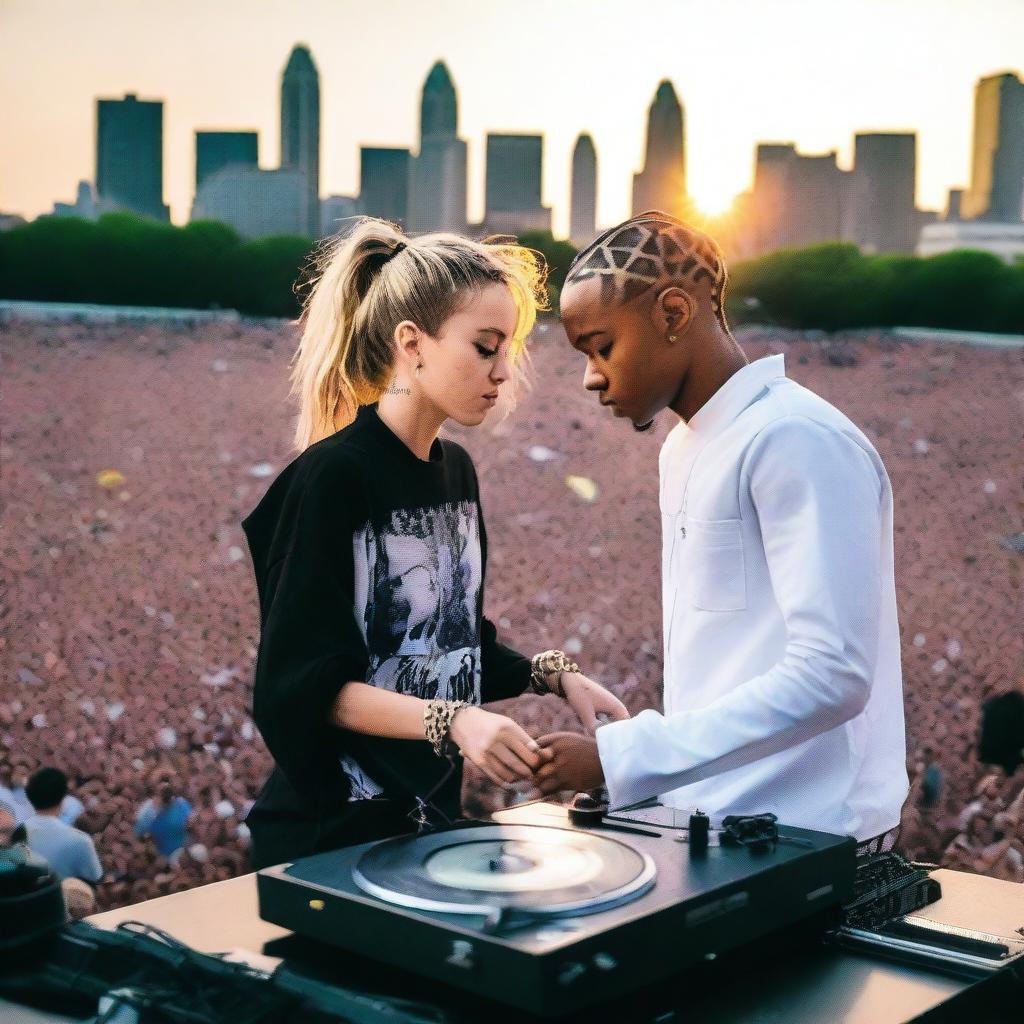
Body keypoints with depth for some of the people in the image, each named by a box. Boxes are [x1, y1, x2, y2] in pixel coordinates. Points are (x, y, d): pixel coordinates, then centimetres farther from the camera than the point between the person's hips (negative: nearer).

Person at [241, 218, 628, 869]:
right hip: (331, 830, -7)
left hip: (433, 813, 7)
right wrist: (453, 720, -31)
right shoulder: (332, 477, -18)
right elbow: (307, 682, -20)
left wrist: (554, 674, 0)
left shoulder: (457, 471, 5)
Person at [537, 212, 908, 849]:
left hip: (805, 837, -7)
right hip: (706, 824, 7)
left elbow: (831, 676, -21)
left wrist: (618, 757, -21)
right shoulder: (683, 449, 13)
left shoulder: (796, 442, -14)